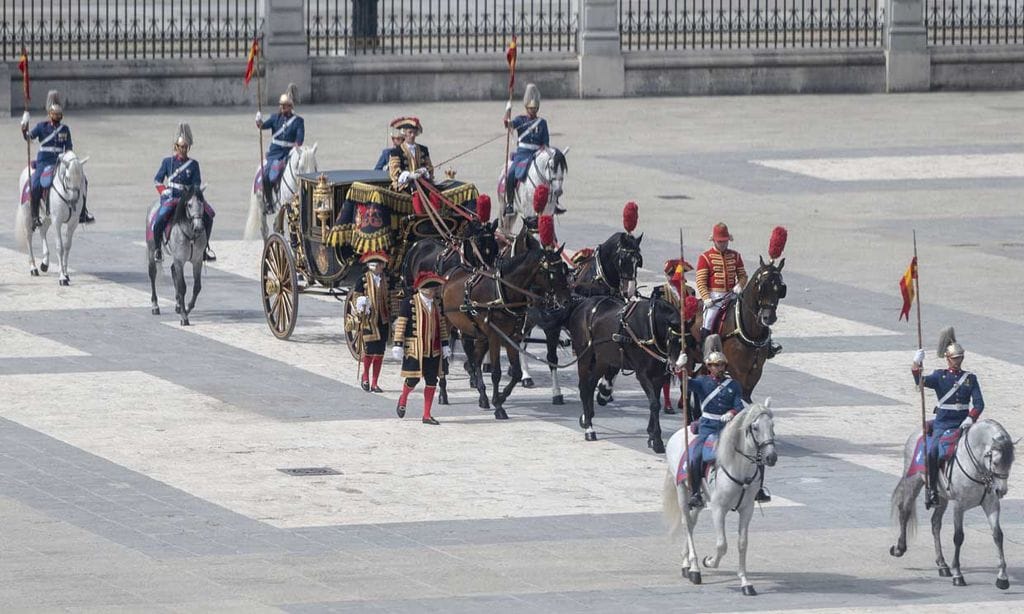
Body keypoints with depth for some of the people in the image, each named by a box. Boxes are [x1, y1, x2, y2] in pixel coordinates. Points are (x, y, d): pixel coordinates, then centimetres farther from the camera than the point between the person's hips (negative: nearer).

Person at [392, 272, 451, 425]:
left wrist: (445, 345, 15)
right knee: (413, 379, -4)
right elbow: (400, 325, -8)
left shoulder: (437, 303, 8)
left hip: (434, 349, 5)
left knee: (432, 381, 4)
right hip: (415, 348, -5)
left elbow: (442, 324, 16)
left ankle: (427, 415, 11)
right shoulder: (409, 303, -9)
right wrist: (398, 345, -11)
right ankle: (403, 399, 29)